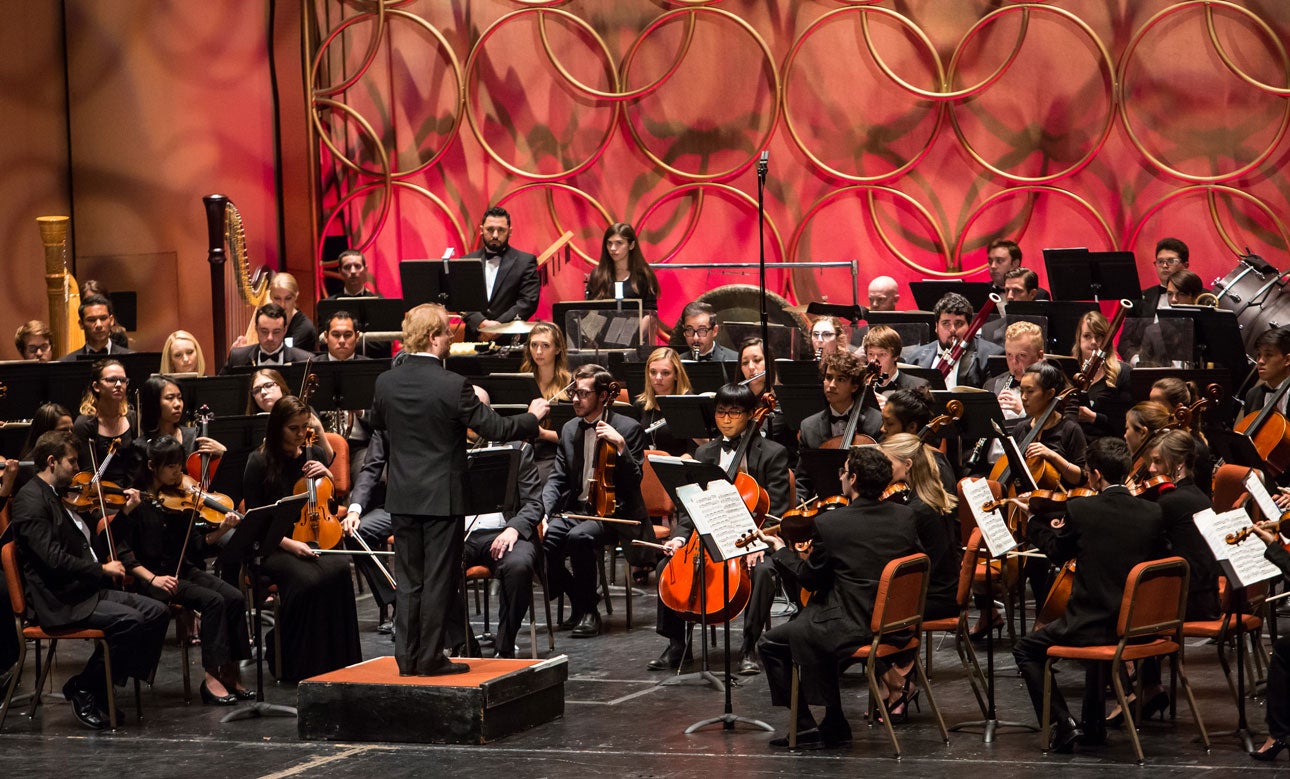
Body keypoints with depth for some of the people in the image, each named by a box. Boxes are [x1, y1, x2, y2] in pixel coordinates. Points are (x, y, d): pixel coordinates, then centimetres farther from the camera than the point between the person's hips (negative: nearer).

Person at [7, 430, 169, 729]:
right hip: (58, 603, -10)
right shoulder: (31, 501, -13)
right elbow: (54, 558, -23)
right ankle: (84, 690, -10)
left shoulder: (58, 497, 18)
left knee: (157, 612, -4)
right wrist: (102, 569, -15)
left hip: (87, 590, 10)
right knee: (129, 620, -27)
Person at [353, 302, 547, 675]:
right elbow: (495, 428, -13)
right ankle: (430, 658, 6)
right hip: (442, 497, -5)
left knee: (408, 581, 12)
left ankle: (407, 657, 13)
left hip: (402, 497, 5)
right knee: (439, 581, 3)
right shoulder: (453, 386, -17)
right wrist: (533, 418, 4)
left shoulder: (386, 382, -2)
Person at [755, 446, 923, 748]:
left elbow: (810, 579, -5)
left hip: (852, 628, -7)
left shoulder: (829, 524, -16)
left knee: (770, 644, 13)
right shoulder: (905, 517, -3)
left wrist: (779, 549, 12)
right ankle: (833, 724, 32)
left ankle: (805, 727, 11)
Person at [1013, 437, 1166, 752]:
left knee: (1026, 649, 19)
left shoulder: (1079, 510, -12)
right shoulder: (1152, 513, -3)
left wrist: (1036, 521, 22)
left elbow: (1057, 553, 4)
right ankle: (1094, 726, 38)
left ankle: (1063, 724, 6)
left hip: (1090, 625, -5)